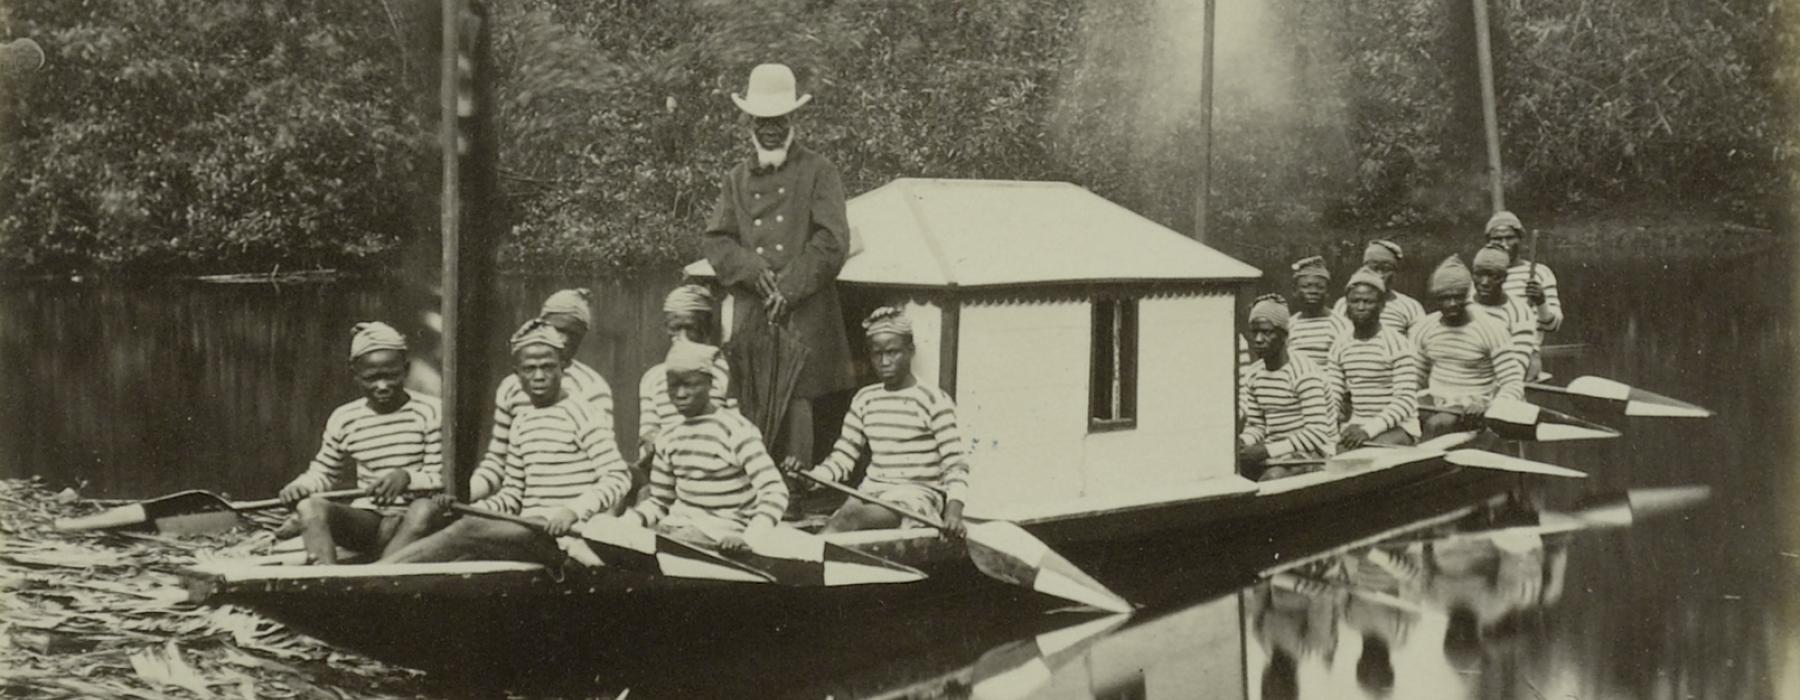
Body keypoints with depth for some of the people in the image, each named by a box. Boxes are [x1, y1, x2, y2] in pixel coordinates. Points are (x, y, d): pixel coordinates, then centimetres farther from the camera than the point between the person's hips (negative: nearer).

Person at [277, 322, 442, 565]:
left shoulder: (429, 411, -1)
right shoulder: (344, 420, 9)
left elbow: (441, 478, -3)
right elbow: (324, 472, 20)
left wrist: (407, 477, -24)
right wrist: (299, 487, -4)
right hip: (367, 521, 3)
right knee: (311, 506, -26)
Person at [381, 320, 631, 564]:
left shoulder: (579, 413, -3)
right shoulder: (522, 421, 18)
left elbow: (618, 477, -9)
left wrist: (573, 510, -23)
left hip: (560, 536, -8)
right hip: (526, 531, 8)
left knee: (470, 530, -28)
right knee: (423, 510, -8)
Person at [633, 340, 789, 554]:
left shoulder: (735, 429, -9)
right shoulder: (669, 439, 11)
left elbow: (774, 492, -16)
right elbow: (659, 501, 18)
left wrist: (746, 538, -33)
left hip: (723, 534, -6)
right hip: (678, 526, 6)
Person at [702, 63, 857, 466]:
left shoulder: (819, 173, 5)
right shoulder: (736, 180, 17)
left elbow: (831, 243, -3)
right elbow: (714, 241, 9)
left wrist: (788, 286, -10)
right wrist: (752, 269, -10)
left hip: (804, 312, -3)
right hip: (751, 313, 3)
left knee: (796, 400, -8)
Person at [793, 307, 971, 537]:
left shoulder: (933, 400, -2)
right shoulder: (865, 400, 15)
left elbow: (956, 464, -6)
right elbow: (843, 457, 14)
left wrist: (954, 508, -23)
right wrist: (810, 477, -7)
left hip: (919, 496, -5)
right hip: (872, 493, 5)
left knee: (850, 516, -33)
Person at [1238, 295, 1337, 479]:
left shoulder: (1304, 374, -16)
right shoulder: (1255, 377, 8)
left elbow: (1317, 434, -21)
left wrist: (1267, 451, -24)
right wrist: (1242, 442, -10)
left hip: (1314, 455, -7)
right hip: (1278, 453, 7)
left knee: (1273, 476, -36)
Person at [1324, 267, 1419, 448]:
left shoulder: (1397, 344, -8)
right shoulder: (1339, 346, 9)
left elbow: (1406, 401, -14)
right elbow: (1332, 398, 7)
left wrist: (1369, 430, -24)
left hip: (1397, 426, -5)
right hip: (1357, 425, 5)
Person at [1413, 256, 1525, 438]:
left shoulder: (1491, 330, -9)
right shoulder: (1424, 329, 5)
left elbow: (1513, 384, -10)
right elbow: (1416, 378, 19)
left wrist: (1492, 412, -30)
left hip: (1471, 409, -5)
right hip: (1434, 403, 5)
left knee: (1435, 425, -33)